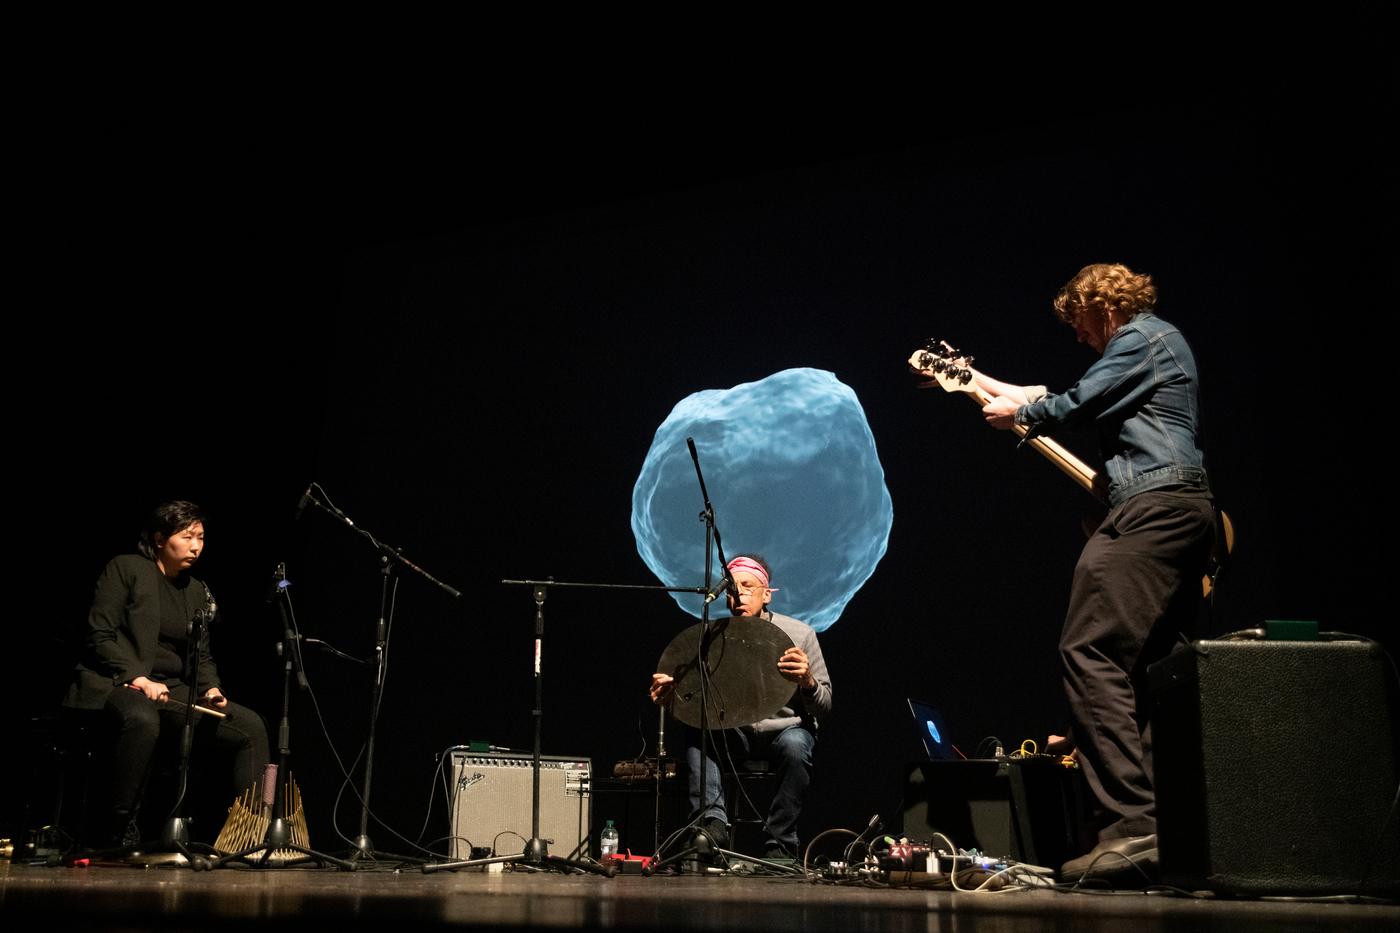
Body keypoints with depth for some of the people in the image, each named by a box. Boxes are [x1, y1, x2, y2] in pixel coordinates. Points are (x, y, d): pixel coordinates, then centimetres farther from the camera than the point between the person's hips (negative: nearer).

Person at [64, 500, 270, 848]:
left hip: (173, 689, 6)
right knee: (142, 720, -42)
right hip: (115, 682, -6)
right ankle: (119, 833, -29)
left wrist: (211, 689, -6)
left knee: (251, 727, -11)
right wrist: (139, 678, -21)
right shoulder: (124, 568, 0)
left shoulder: (197, 591, 17)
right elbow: (100, 636, -8)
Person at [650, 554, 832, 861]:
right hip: (735, 733, 2)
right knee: (695, 729, -26)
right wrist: (672, 690, -29)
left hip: (786, 729, -2)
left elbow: (823, 707, -9)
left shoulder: (798, 634, -10)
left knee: (795, 746, -36)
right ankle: (712, 822, -34)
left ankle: (779, 846, -25)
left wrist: (808, 682, -33)